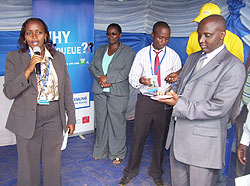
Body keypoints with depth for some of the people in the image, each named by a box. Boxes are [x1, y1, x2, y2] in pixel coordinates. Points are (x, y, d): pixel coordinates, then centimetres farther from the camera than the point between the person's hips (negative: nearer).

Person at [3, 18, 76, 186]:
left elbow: (67, 90, 7)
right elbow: (9, 92, -11)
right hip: (27, 120, -2)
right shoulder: (14, 57, -4)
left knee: (53, 164, 15)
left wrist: (71, 118, 7)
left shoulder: (59, 57, 3)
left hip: (54, 118, 2)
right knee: (29, 164, 12)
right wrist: (29, 70, -21)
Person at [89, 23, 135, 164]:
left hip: (118, 93, -4)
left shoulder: (128, 52, -1)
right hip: (100, 92, 5)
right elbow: (92, 67, 7)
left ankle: (118, 153, 16)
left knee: (117, 123, 1)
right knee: (101, 121, 11)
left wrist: (107, 77, -14)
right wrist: (100, 78, -11)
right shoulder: (101, 50, 14)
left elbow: (125, 73, -11)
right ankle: (101, 150, 27)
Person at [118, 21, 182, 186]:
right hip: (145, 101, 0)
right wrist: (140, 80, -20)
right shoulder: (142, 54, 4)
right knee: (138, 137, 6)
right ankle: (131, 172, 28)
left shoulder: (174, 56, 2)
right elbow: (132, 77, 2)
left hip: (165, 102, 0)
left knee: (160, 139, 13)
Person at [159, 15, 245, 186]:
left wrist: (180, 105, -22)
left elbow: (219, 107, -19)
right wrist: (171, 95, -2)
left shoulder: (234, 67, -13)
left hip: (203, 143, -7)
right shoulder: (193, 58, 13)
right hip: (178, 134, 7)